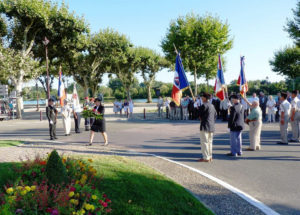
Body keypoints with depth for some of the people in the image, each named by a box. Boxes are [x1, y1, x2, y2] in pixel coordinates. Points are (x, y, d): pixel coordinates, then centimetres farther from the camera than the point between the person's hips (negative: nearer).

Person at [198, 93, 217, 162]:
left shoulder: (204, 105, -13)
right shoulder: (212, 106, 14)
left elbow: (199, 114, -10)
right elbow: (215, 115, 19)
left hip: (205, 126, -9)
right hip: (211, 126, 9)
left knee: (204, 142, -4)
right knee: (209, 142, 15)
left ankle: (206, 158, -3)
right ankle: (210, 156, 20)